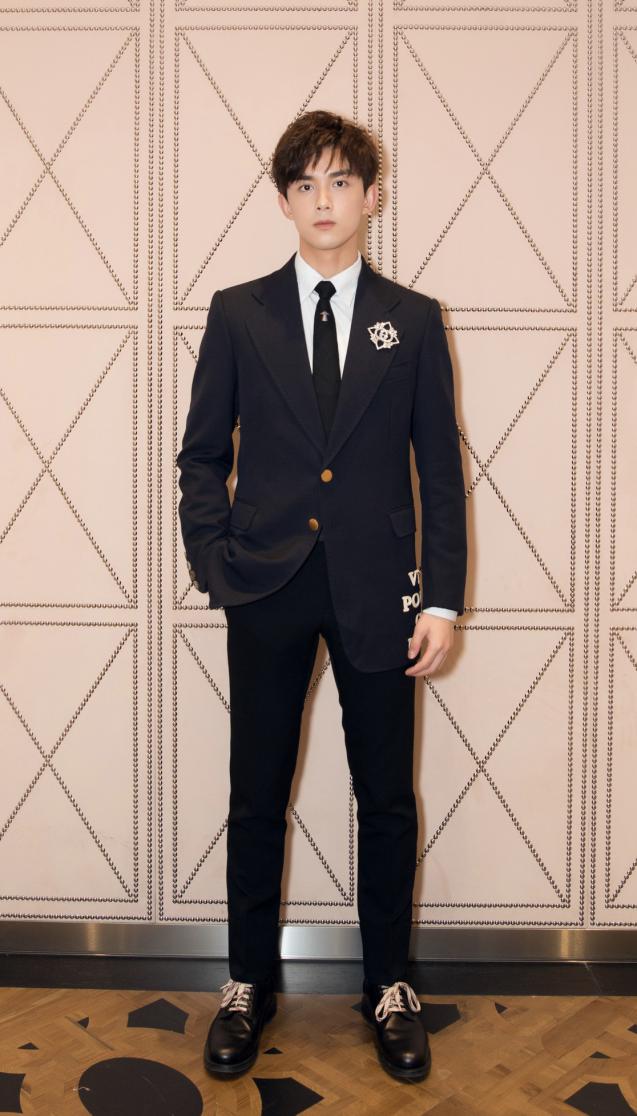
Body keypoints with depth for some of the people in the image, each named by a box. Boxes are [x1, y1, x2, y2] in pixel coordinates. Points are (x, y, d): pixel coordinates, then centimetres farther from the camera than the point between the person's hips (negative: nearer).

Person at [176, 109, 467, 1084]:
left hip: (376, 591, 0)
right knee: (257, 799, 9)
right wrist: (215, 565, -5)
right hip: (269, 591, 0)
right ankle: (249, 985, 27)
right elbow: (203, 454, 7)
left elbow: (441, 468, 4)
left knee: (387, 799, 9)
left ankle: (389, 986, 28)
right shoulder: (238, 313, 5)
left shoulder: (414, 320, 5)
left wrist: (443, 598, -3)